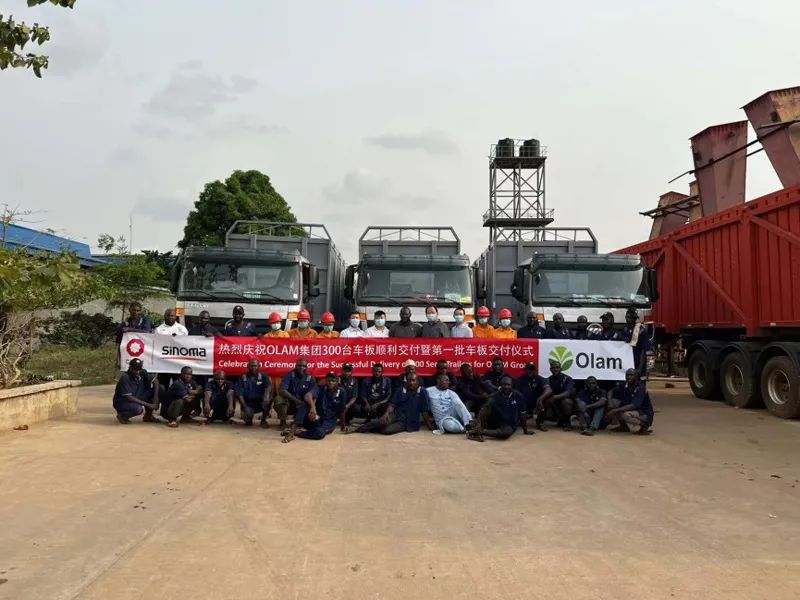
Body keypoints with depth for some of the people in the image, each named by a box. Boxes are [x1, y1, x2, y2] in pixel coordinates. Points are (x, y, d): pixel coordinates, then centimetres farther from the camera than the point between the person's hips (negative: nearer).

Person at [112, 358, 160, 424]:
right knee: (138, 408, -37)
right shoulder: (125, 377, -25)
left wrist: (156, 399, -18)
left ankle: (148, 416, 3)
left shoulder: (142, 373, -8)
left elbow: (155, 382, -3)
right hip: (121, 402, -7)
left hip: (136, 399, 7)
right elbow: (129, 397, -29)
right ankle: (122, 415, -3)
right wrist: (147, 404, -28)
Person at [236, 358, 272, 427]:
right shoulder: (243, 378, 0)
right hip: (248, 404, -1)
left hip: (261, 403, 1)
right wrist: (245, 407, -21)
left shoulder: (263, 376, 1)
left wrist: (267, 395, -42)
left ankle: (263, 420, -9)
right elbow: (239, 394, -7)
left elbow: (269, 386, -19)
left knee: (269, 397, -29)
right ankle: (249, 419, 13)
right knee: (246, 416, -30)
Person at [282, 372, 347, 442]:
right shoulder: (320, 388, -7)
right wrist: (313, 406, -48)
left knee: (319, 433, -37)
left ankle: (294, 433, -19)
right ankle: (292, 430, -35)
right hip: (316, 419, 1)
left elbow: (341, 411, 3)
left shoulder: (341, 392, -7)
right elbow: (307, 395, -29)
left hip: (329, 421, -1)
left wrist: (343, 426, 12)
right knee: (304, 404, -28)